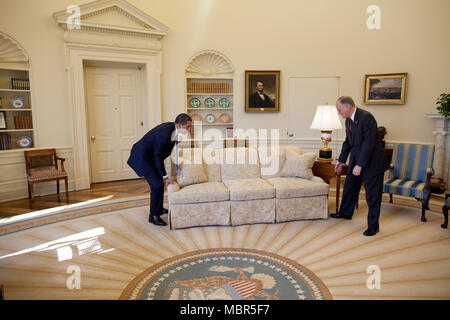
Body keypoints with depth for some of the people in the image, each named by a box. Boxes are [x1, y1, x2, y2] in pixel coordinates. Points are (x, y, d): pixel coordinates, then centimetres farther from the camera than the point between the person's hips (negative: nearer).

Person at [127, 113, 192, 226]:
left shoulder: (172, 127, -5)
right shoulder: (164, 134, -32)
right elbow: (158, 157, -25)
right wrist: (165, 177, -19)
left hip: (150, 156, 10)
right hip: (142, 158, -10)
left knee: (159, 183, 18)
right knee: (157, 185, -11)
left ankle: (159, 208, 37)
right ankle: (153, 216, 3)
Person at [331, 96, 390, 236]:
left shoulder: (366, 117, -22)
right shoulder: (348, 120, 6)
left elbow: (369, 143, -26)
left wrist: (360, 165, -27)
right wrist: (341, 160, 16)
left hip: (371, 161, -9)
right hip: (356, 159, 9)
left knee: (372, 194, 1)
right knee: (349, 186, 19)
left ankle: (373, 225, 13)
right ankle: (345, 213, 39)